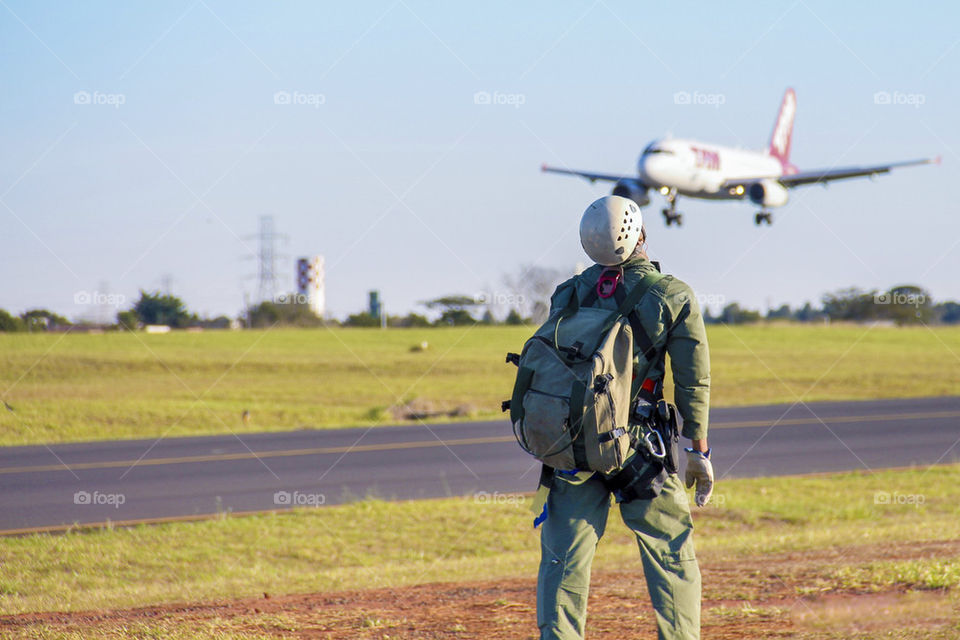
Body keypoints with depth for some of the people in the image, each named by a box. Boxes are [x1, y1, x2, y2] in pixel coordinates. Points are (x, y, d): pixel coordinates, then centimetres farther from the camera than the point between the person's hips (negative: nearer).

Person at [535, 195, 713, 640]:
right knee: (672, 559, 8)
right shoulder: (673, 297, -3)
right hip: (640, 446, -2)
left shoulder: (569, 294, 5)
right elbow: (693, 382, -3)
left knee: (564, 561, 6)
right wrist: (698, 451, 4)